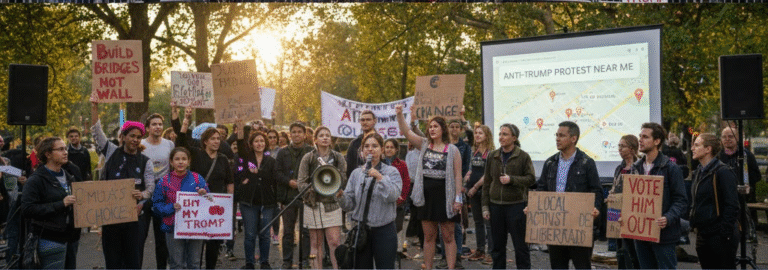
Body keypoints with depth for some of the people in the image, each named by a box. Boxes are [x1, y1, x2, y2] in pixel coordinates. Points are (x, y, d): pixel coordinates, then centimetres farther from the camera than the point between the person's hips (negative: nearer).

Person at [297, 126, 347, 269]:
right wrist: (311, 189, -16)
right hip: (313, 204, 0)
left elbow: (344, 180, 5)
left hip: (332, 203, 0)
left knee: (334, 242, -5)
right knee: (316, 243, 6)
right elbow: (301, 182, 1)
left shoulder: (338, 157, 8)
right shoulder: (308, 158, 4)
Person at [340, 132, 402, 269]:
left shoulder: (391, 172, 1)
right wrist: (341, 196, -16)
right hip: (361, 230, 3)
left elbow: (392, 196, -16)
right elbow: (349, 205, 5)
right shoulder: (356, 173, 9)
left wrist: (380, 178, -25)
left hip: (384, 230, -3)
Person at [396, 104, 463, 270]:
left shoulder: (452, 150, -2)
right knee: (428, 236, 10)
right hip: (427, 196, 4)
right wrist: (399, 114, -17)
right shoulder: (424, 145, 8)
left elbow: (457, 175, -6)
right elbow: (406, 132, -2)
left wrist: (458, 198, -11)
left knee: (448, 237, 1)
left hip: (445, 196, -4)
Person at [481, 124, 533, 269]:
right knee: (497, 244, 12)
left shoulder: (523, 156, -3)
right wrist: (485, 206, 6)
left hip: (516, 204, -4)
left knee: (520, 244, 3)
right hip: (496, 205, 4)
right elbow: (487, 182, 9)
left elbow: (531, 179, -4)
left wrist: (512, 179, -18)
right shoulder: (493, 156, 7)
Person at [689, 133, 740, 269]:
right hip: (702, 235, 8)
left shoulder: (723, 172, -13)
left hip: (719, 236, -8)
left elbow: (731, 206, -17)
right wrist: (693, 224, 13)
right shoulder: (698, 172, 13)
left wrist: (725, 233, -19)